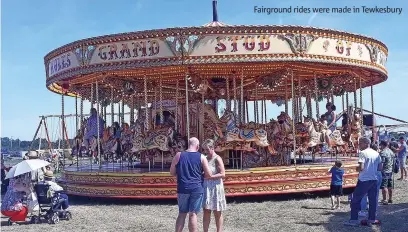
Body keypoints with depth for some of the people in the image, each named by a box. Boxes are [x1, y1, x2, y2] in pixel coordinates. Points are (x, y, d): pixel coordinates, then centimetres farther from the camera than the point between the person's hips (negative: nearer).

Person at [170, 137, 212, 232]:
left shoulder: (178, 155, 0)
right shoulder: (201, 157, -4)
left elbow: (172, 172, 5)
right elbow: (209, 175, -3)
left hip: (183, 189, 2)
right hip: (197, 189, -2)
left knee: (182, 213, 13)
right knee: (193, 214, 4)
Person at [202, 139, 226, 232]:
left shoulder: (217, 159, -10)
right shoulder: (206, 158, 9)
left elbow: (222, 174, -15)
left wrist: (209, 177, -21)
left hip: (215, 187, -6)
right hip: (206, 187, 6)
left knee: (217, 212, 5)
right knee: (206, 211, 7)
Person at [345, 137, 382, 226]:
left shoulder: (363, 153, -12)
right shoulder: (376, 153, 8)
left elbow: (361, 167, -20)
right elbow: (380, 168, 11)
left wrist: (357, 169, 0)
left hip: (364, 180, -7)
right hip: (374, 179, 7)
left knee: (355, 200, 1)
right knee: (373, 200, 13)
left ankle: (354, 219, 2)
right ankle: (372, 219, 19)